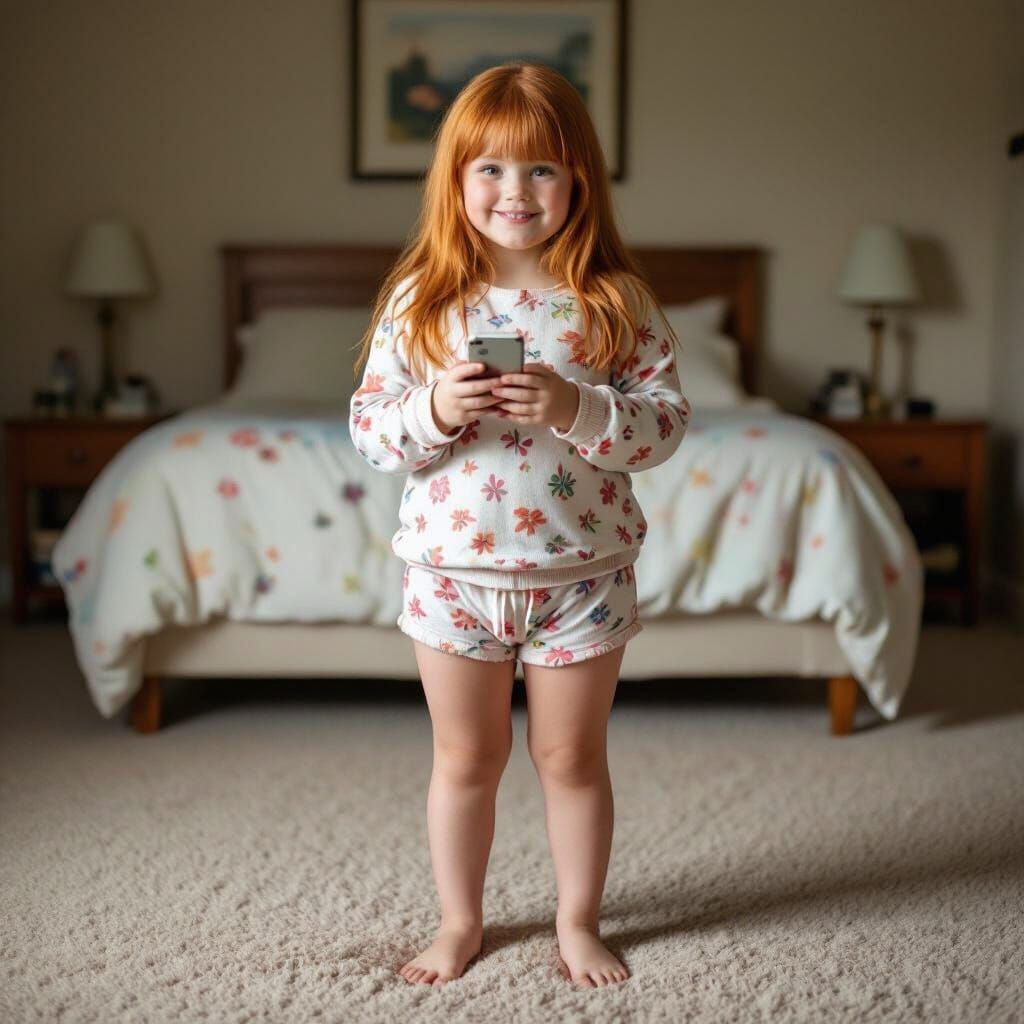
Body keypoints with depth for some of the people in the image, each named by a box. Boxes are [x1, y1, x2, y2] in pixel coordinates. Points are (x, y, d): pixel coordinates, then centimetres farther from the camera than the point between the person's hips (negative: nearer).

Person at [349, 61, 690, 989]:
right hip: (453, 572, 1)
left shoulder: (616, 300, -6)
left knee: (573, 757, 14)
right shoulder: (418, 298, -3)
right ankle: (460, 921, 36)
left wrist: (575, 407, -25)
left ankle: (580, 920, 35)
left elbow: (666, 424, -8)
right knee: (465, 758, 15)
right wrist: (433, 410, -22)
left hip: (582, 573, 0)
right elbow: (369, 427, -2)